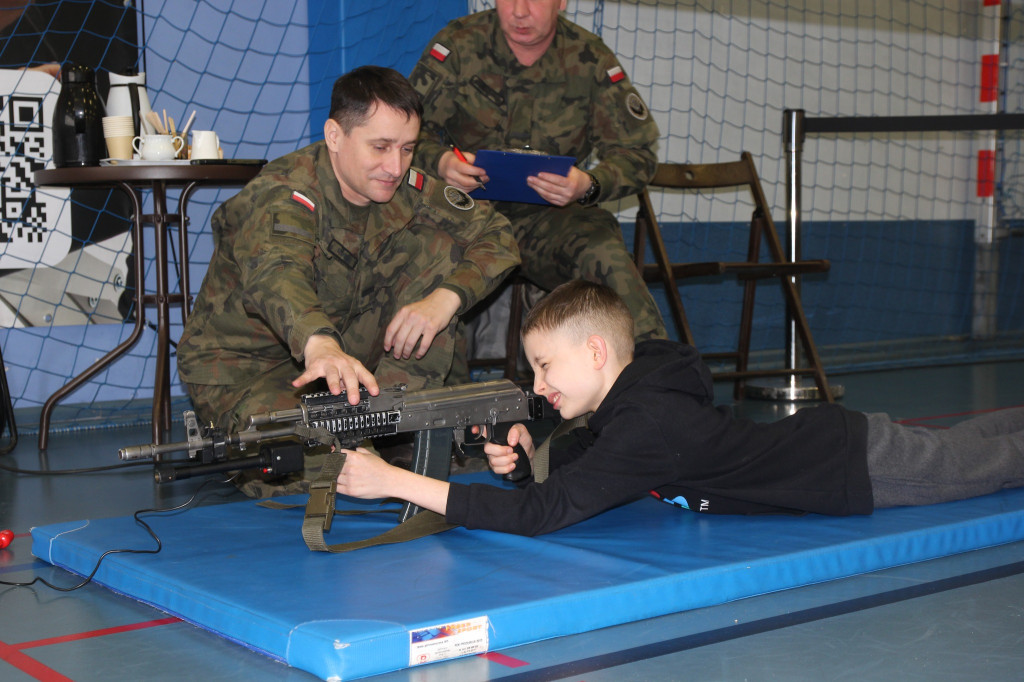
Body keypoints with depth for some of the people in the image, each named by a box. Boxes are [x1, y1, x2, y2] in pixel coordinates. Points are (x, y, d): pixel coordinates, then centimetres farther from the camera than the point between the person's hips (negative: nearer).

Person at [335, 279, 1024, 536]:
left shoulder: (647, 427, -36)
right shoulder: (635, 387, -11)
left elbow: (541, 513, -42)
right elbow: (578, 456, 4)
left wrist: (395, 481, -43)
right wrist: (527, 448, -21)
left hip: (863, 463, -6)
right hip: (829, 436, 6)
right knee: (958, 445, 29)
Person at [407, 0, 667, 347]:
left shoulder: (590, 59, -1)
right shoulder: (458, 44, -2)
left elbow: (637, 153, 2)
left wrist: (588, 185, -21)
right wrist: (439, 161, -22)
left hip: (548, 214, 0)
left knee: (606, 256, -31)